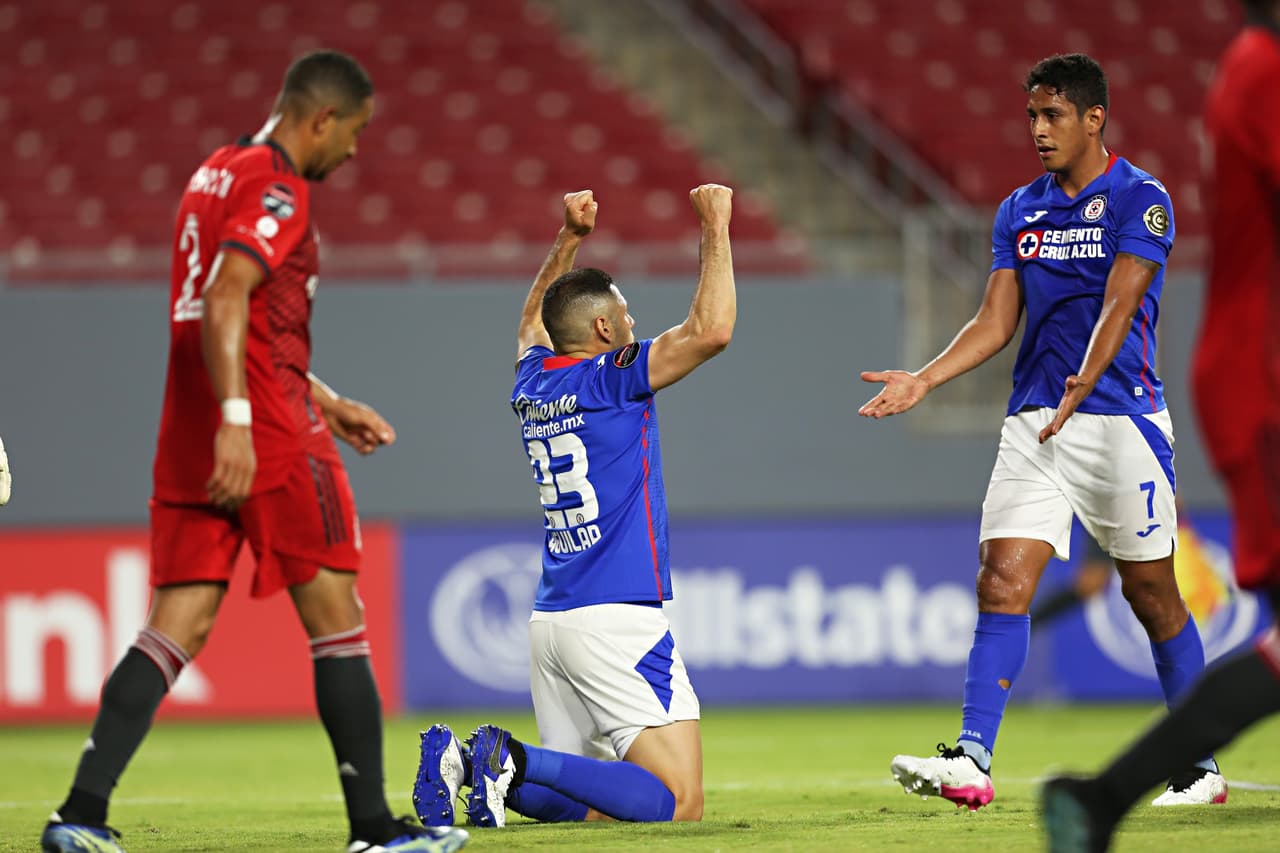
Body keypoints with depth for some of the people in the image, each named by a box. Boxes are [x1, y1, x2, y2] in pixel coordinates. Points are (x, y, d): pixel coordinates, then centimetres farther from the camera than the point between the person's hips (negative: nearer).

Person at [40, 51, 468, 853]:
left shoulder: (216, 174, 21)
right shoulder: (277, 190, -9)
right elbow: (226, 301, -23)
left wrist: (326, 403, 33)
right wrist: (235, 420, -29)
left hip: (191, 438, 8)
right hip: (269, 440, -8)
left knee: (179, 626, 3)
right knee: (336, 616, 1)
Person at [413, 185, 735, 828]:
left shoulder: (531, 382, 12)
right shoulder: (611, 380, -8)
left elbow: (534, 322, 36)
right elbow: (711, 330, -18)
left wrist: (569, 239, 37)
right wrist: (715, 228, -9)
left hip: (551, 622, 8)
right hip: (616, 617, -8)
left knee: (579, 800, 15)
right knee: (678, 804, -10)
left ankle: (462, 761, -8)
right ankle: (520, 761, -22)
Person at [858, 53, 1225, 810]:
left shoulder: (1140, 199, -6)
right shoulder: (1019, 211, 12)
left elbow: (1118, 306, -19)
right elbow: (996, 321, 11)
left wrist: (1082, 384, -34)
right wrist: (923, 380, -3)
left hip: (1121, 419, -5)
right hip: (1033, 421, 5)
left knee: (1152, 593, 2)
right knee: (1002, 582, -9)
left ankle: (1201, 767, 14)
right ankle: (972, 762, -16)